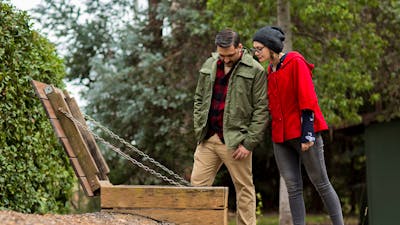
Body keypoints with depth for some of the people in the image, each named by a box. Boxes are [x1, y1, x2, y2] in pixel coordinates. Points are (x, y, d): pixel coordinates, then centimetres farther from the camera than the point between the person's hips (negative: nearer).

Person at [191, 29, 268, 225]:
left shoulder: (255, 71, -5)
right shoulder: (209, 66, 11)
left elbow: (261, 110, -7)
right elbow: (199, 99, 19)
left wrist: (249, 143, -12)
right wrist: (199, 129, 8)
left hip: (235, 141, -5)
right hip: (208, 138, 5)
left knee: (244, 188, 2)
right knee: (198, 184, 3)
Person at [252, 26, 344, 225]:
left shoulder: (295, 62, -8)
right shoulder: (270, 71, 15)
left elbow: (307, 98, -13)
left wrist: (307, 132, -18)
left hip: (302, 133, -7)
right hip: (281, 136, 7)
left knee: (321, 183, -1)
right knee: (293, 187, 3)